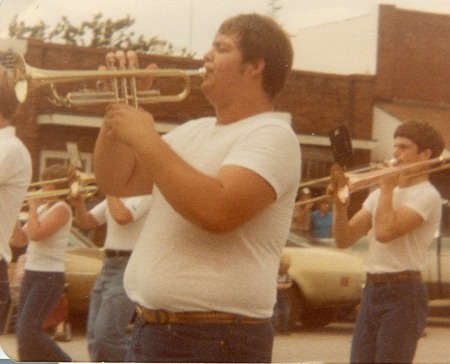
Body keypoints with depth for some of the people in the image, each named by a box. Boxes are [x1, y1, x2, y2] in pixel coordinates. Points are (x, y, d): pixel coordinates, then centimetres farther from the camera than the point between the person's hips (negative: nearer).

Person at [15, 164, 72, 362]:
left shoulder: (61, 209, -11)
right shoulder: (42, 208, 14)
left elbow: (35, 233, -24)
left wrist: (32, 206, -11)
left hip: (49, 278, -9)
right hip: (31, 274, 9)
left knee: (28, 330, -15)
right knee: (23, 330, 7)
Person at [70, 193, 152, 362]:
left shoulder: (144, 194, -8)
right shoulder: (115, 196, 18)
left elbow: (122, 217, -26)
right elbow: (85, 222, 17)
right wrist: (79, 205, -3)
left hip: (128, 267, -9)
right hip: (108, 266, 9)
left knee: (107, 333, -16)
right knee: (95, 335, 5)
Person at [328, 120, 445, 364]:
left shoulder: (426, 195, -7)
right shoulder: (380, 195, 17)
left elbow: (384, 232, -22)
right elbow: (344, 239, 11)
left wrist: (387, 188, -8)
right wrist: (340, 203, -6)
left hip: (403, 296, -7)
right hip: (372, 292, 7)